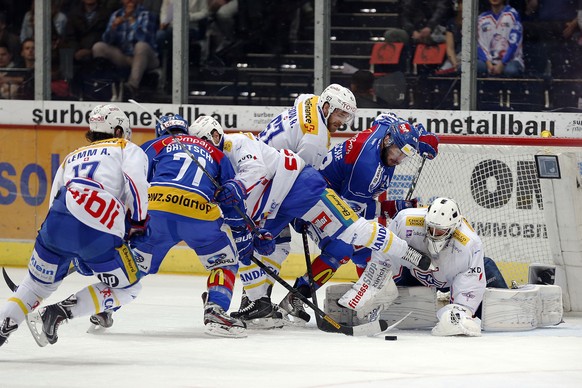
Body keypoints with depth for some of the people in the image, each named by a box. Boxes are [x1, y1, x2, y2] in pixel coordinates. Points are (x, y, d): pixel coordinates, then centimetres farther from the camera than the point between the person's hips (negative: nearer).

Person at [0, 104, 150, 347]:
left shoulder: (73, 157, 35)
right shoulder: (127, 149, 21)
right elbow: (136, 183, -1)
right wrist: (139, 222, 11)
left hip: (56, 222, 5)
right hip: (99, 233, -5)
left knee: (38, 282, 26)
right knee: (127, 288, 12)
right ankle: (58, 313, -3)